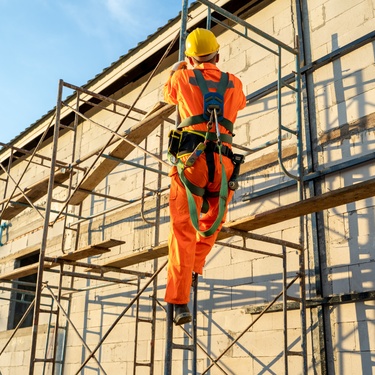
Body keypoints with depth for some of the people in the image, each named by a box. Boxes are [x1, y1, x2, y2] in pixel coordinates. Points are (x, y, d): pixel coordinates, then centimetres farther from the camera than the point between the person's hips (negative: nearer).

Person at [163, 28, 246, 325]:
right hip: (222, 161, 2)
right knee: (211, 223, 25)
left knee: (183, 230, -5)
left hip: (192, 158, -2)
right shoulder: (234, 83, 18)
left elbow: (169, 95, 35)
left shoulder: (182, 78, 12)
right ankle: (193, 268, 29)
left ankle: (180, 301, -13)